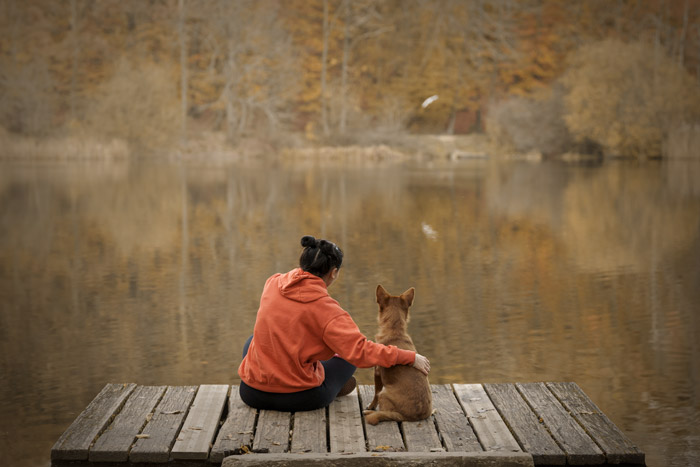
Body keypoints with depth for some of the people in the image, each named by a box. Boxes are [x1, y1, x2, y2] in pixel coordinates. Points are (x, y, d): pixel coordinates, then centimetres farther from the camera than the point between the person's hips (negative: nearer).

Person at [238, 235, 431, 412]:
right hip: (298, 398, -4)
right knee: (349, 355, 19)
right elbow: (360, 350, -22)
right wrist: (411, 357, -15)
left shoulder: (273, 283, -2)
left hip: (252, 393, 4)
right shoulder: (326, 309, -18)